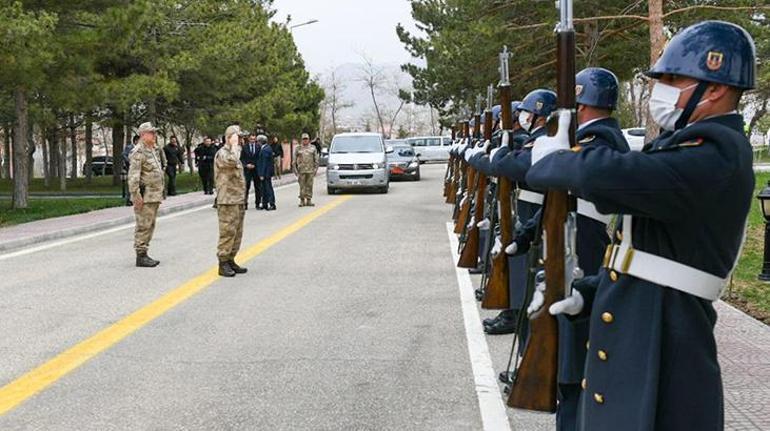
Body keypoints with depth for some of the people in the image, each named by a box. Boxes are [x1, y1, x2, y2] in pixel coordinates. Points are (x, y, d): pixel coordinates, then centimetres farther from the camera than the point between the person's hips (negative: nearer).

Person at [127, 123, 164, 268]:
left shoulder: (154, 150, 18)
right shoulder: (138, 151, -12)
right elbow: (133, 175, -19)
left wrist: (159, 193, 22)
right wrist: (136, 195, -23)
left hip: (155, 195, 9)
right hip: (145, 196, -9)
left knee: (150, 225, 12)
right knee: (143, 226, -6)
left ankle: (144, 254, 19)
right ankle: (140, 256, -2)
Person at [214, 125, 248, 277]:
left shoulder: (235, 153, 20)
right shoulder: (222, 153, -9)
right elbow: (231, 161, -34)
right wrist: (234, 145, -18)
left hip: (238, 200, 10)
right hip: (227, 201, -10)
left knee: (237, 233, 12)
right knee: (228, 232, -9)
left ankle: (230, 260, 20)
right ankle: (223, 263, -5)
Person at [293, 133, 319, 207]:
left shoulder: (313, 148, 10)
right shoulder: (298, 149, 8)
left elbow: (316, 160, 10)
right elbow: (294, 160, 8)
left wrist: (315, 169, 1)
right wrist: (295, 170, 1)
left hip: (310, 171, 1)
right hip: (301, 171, -1)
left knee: (309, 186, 2)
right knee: (302, 186, -2)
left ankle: (309, 200, 7)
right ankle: (302, 200, 2)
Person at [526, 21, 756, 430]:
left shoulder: (716, 153, -20)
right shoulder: (687, 144, 13)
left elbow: (611, 175, -34)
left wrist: (551, 158, -14)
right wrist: (587, 294, 9)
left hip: (661, 345, -10)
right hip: (632, 331, 10)